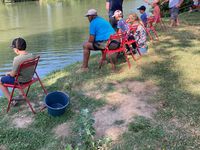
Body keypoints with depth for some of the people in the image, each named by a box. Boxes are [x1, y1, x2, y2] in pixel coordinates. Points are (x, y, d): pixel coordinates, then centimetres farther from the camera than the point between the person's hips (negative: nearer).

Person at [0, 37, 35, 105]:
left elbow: (13, 74, -19)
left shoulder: (17, 59, -29)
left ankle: (11, 100, 16)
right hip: (29, 78, 7)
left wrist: (8, 73, 4)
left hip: (20, 81, -7)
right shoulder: (32, 56, -9)